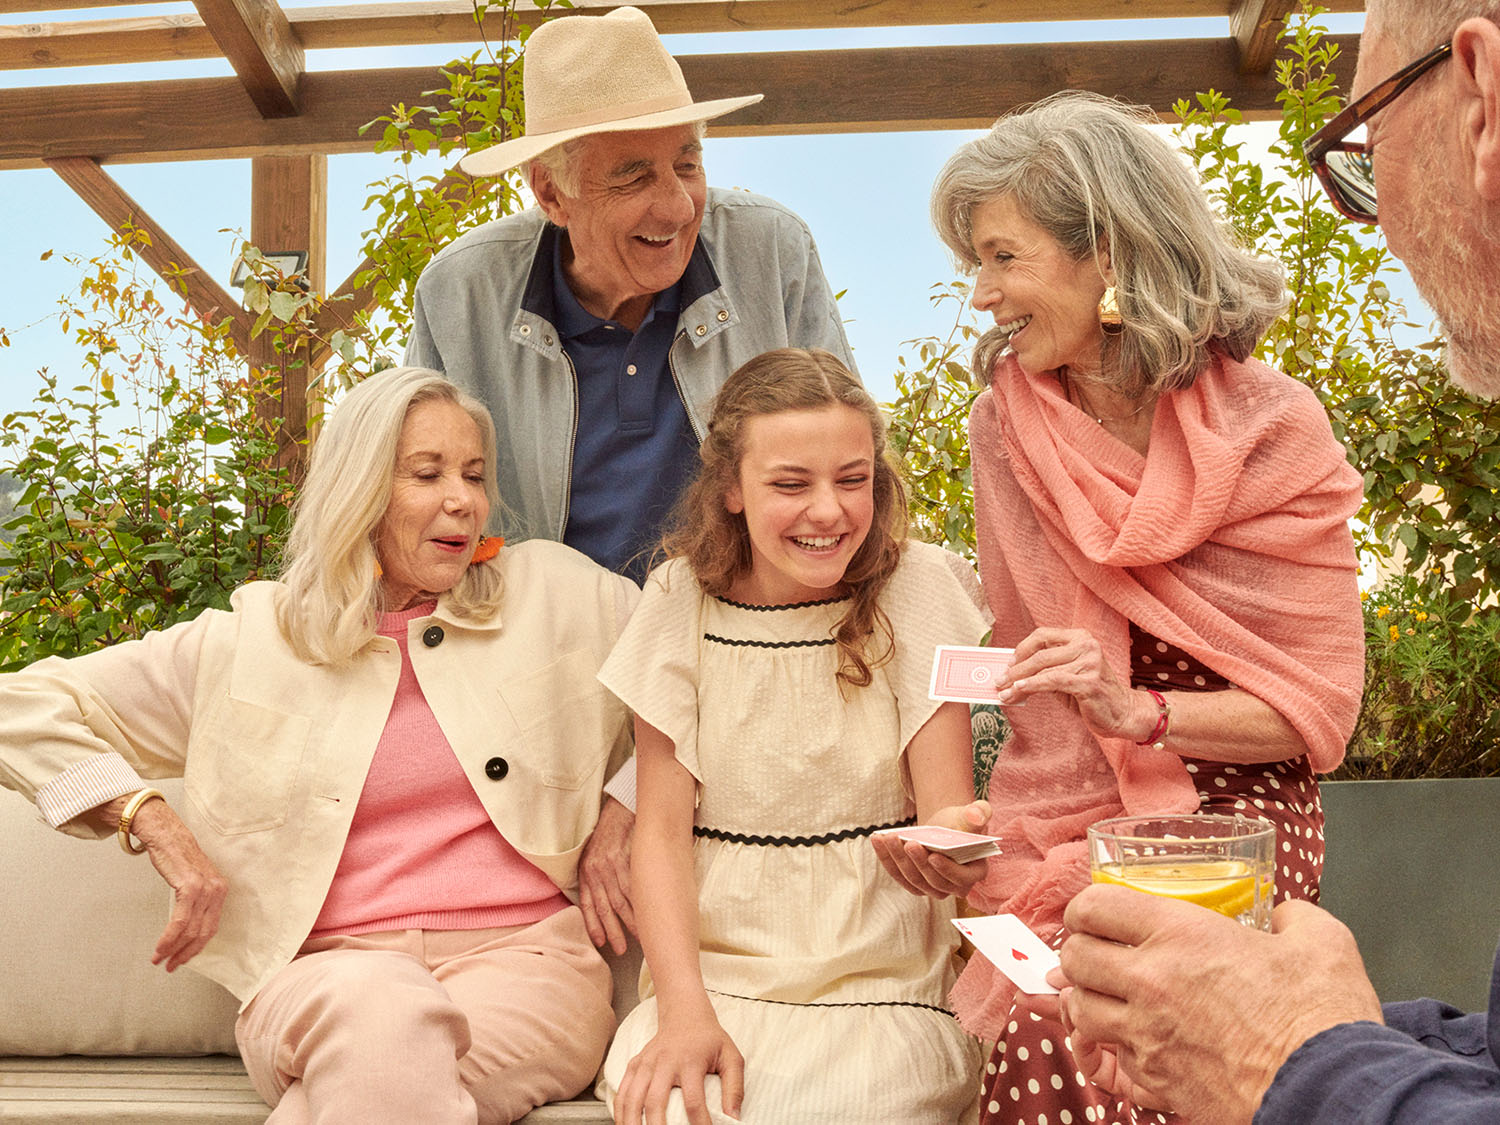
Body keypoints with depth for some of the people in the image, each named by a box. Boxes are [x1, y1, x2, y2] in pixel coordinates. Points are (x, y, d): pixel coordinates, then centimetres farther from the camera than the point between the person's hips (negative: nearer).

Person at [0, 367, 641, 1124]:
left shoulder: (552, 593, 12)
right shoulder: (249, 644, 10)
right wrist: (157, 828, -2)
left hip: (522, 956, 0)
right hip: (328, 971, 1)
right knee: (382, 1012, -38)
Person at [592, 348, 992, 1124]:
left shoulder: (918, 589, -3)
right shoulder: (682, 602, 0)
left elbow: (943, 812, -5)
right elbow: (662, 828, -2)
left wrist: (953, 840, -30)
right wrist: (684, 1010, -16)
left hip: (882, 986, -1)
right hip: (714, 968, 1)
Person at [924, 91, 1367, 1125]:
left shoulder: (1274, 429, -7)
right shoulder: (1007, 425, 3)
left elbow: (1318, 709, -6)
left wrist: (1138, 711, -22)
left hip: (1231, 816, -2)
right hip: (1063, 825, 3)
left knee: (1061, 1042, -27)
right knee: (1052, 1038, -25)